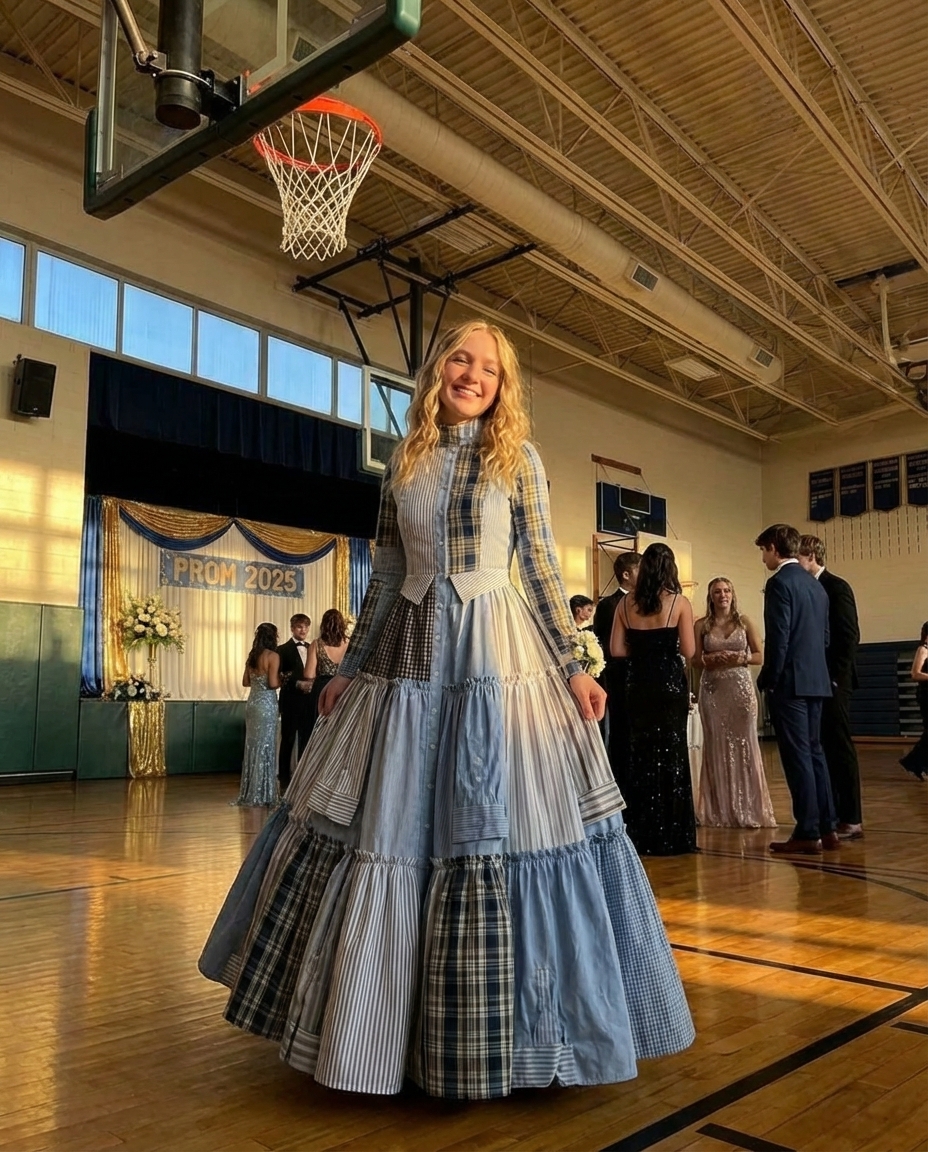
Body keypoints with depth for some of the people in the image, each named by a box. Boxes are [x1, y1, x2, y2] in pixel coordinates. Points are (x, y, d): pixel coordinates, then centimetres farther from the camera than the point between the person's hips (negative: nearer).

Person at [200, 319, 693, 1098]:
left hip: (498, 656, -3)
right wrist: (349, 669, 11)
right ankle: (384, 1015, 27)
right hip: (408, 658, 3)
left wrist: (573, 666, -5)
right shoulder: (405, 462, 12)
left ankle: (494, 1033, 18)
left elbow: (543, 569, 2)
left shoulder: (518, 458, 5)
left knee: (501, 825, -2)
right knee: (389, 829, 7)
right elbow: (386, 576, 13)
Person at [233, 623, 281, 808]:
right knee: (265, 747, -1)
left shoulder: (252, 656, 10)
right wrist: (282, 680, 1)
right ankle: (262, 794, 3)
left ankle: (249, 793, 18)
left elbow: (245, 682, 15)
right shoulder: (273, 656, -11)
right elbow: (273, 683, -18)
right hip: (266, 704, -7)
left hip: (252, 703, 7)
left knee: (252, 746, 12)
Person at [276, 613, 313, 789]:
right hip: (291, 702, -4)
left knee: (306, 741, 6)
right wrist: (297, 684, -19)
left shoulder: (311, 649, 14)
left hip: (308, 701, 4)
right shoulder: (283, 650, -1)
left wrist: (312, 684, -8)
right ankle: (284, 779, 9)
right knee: (288, 741, 2)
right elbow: (279, 678, -9)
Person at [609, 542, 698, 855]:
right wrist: (666, 647, 10)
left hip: (637, 685, 3)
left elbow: (617, 649, -2)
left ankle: (642, 834, 18)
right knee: (671, 753, 6)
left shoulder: (626, 603, 1)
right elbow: (689, 651, -10)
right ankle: (670, 835, 12)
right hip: (670, 684, -3)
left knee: (640, 753, 12)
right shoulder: (679, 602, -7)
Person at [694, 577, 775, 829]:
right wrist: (713, 659, -17)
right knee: (717, 747, 3)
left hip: (741, 688, 0)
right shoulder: (702, 625, 5)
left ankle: (748, 810, 8)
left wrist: (741, 658, -16)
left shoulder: (744, 622, 5)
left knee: (744, 745, 0)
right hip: (713, 690, 0)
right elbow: (695, 660, 2)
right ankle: (719, 811, 10)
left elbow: (759, 656, 2)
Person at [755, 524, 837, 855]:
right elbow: (824, 636, 16)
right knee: (813, 751, 14)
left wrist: (767, 680, -10)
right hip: (815, 679, 9)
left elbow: (778, 638, -17)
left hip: (789, 681, -9)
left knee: (797, 756, -4)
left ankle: (808, 833, -1)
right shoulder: (815, 585, 14)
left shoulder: (779, 582, -12)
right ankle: (826, 827, 18)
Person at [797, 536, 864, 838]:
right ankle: (831, 814, 16)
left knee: (840, 748, -3)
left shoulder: (837, 587, -7)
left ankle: (851, 820, 3)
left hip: (832, 683, -7)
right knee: (823, 749, 9)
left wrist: (835, 678, -15)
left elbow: (850, 637, -13)